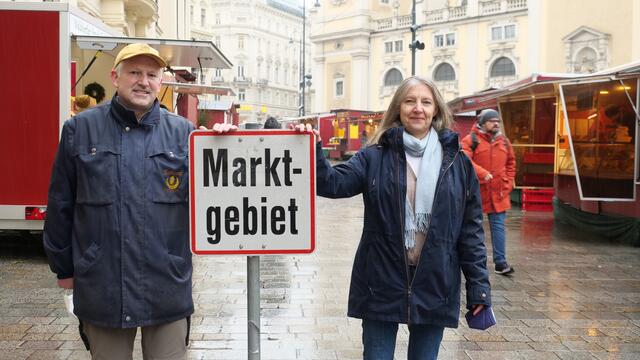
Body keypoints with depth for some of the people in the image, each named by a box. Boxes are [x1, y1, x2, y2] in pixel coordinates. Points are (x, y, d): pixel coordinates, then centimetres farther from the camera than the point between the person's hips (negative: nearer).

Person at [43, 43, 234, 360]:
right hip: (102, 289, 0)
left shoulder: (182, 132, 2)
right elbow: (61, 204, 6)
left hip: (168, 287, 0)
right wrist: (63, 267, 10)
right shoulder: (80, 129, 2)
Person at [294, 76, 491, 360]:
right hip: (382, 282, -1)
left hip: (434, 284, 1)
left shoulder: (456, 162, 2)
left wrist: (479, 284, 0)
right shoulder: (375, 157, 0)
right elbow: (333, 183, -12)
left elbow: (471, 228, 2)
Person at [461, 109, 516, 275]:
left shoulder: (504, 141, 10)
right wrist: (483, 173, -27)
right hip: (476, 191, -3)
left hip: (498, 193, 3)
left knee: (498, 226, 0)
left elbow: (511, 164, 17)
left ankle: (500, 262, 1)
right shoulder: (470, 140, -7)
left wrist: (507, 184, 6)